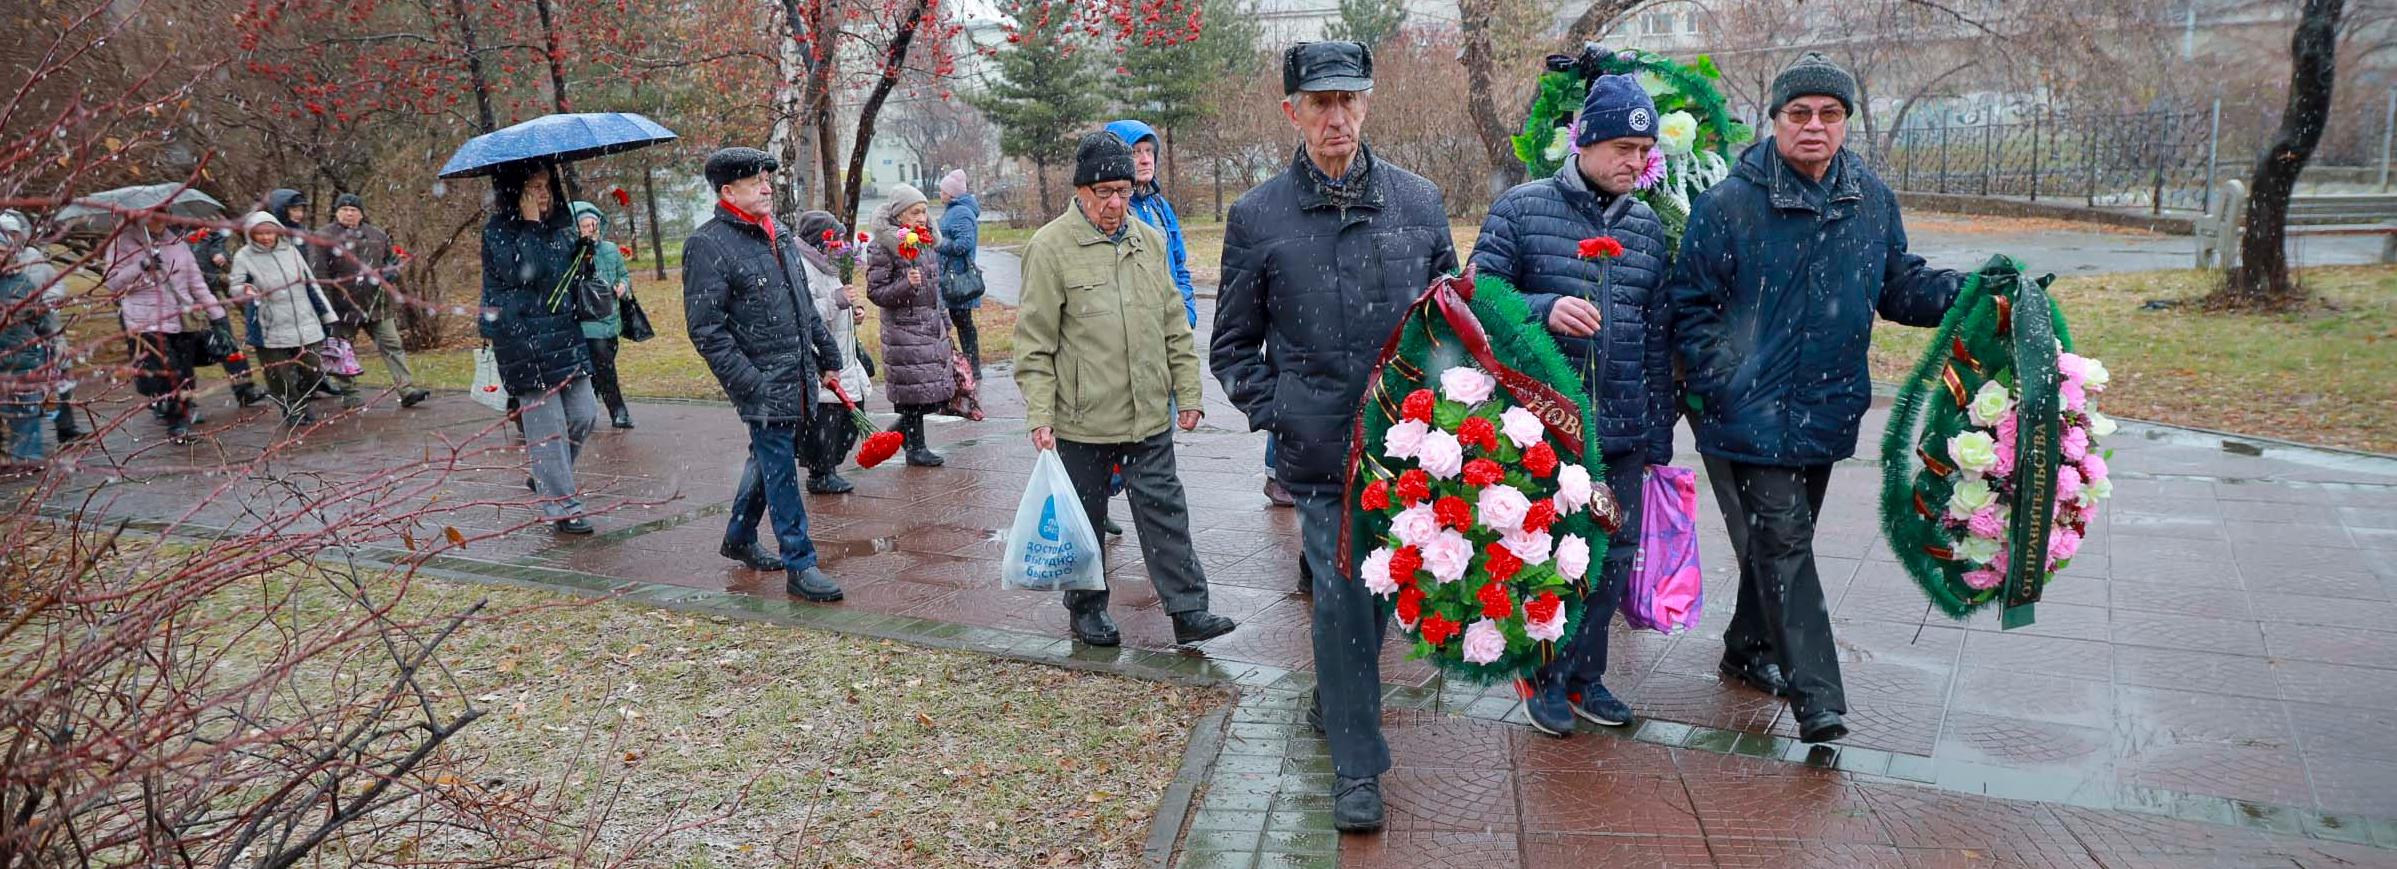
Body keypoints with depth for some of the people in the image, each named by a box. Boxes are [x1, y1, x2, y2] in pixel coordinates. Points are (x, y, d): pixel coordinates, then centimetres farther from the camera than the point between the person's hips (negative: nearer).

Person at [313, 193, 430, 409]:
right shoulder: (324, 237, -3)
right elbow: (318, 274, -6)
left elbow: (394, 259, 21)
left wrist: (388, 272, -3)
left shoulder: (378, 235, 9)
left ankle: (408, 390, -3)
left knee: (392, 346, -1)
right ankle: (349, 396, 16)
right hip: (343, 307, -3)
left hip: (377, 304, 3)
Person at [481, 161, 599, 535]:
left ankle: (547, 478, 28)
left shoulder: (561, 226, 14)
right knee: (547, 426, -5)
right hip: (524, 341, -7)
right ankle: (562, 507, 0)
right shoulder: (498, 230, -5)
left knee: (584, 415, 4)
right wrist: (530, 224, -16)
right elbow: (522, 270, -21)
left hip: (565, 333, 7)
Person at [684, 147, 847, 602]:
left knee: (768, 459, 19)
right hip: (763, 385, -8)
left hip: (798, 378, 8)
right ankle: (799, 565, 5)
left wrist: (828, 358, 20)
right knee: (780, 471, -3)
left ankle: (738, 538, 37)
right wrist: (752, 386, -21)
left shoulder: (780, 235, 13)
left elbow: (806, 305, 22)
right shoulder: (707, 245, -12)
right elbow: (707, 330, -17)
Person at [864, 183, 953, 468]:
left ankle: (901, 429, 29)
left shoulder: (926, 242, 13)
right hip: (904, 328, -8)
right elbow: (875, 291, -12)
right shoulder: (883, 247, -10)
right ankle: (916, 447, 11)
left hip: (931, 325, 8)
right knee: (915, 387, -3)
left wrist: (944, 320, 21)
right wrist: (906, 285, -25)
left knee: (936, 386, 9)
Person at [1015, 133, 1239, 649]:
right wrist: (1039, 415, -12)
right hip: (1081, 418, -4)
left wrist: (1187, 392, 12)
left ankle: (1188, 610, 9)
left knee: (1164, 509, 4)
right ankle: (1086, 608, 26)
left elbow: (1174, 326, 15)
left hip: (1149, 415, 4)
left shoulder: (1149, 240, 9)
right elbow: (1034, 343, -8)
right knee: (1085, 518, 10)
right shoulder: (1051, 247, -7)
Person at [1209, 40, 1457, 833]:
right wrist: (1271, 411, -5)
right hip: (1321, 449, -3)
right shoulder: (1258, 217, -1)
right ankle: (1357, 765, 11)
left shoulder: (1418, 201, 4)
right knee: (1342, 594, -2)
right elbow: (1233, 344, 7)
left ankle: (1337, 699, 43)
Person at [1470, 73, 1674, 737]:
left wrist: (1659, 436, 14)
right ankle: (1543, 679, 25)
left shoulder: (1648, 227, 11)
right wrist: (1544, 309, -26)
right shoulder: (1522, 208, -3)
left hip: (1624, 433, 5)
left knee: (1613, 556, 10)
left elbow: (1657, 339, 14)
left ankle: (1583, 675, 29)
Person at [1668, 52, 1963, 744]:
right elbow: (1691, 305, -7)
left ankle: (1749, 649, 36)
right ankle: (1816, 696, -5)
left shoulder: (1872, 201, 6)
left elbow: (1900, 286, 16)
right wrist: (1726, 386, -13)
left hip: (1826, 409, 6)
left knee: (1785, 539, 18)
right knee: (1782, 543, -8)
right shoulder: (1729, 204, -11)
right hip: (1752, 415, -6)